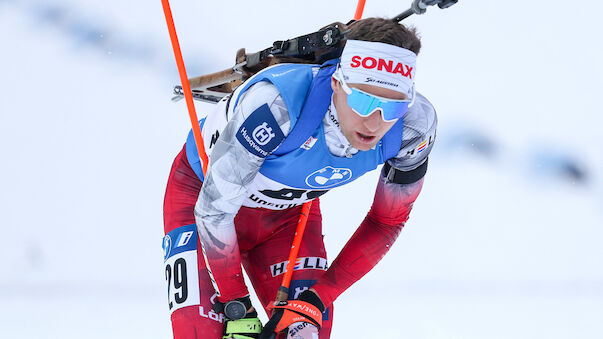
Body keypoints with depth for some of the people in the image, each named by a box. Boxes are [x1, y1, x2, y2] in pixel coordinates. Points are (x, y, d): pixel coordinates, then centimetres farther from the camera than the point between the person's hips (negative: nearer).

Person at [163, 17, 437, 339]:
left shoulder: (415, 125, -28)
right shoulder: (276, 104, -42)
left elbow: (387, 222, -9)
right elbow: (214, 208, -29)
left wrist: (317, 300, -16)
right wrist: (237, 306, -20)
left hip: (289, 209, 4)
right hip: (203, 190, -4)